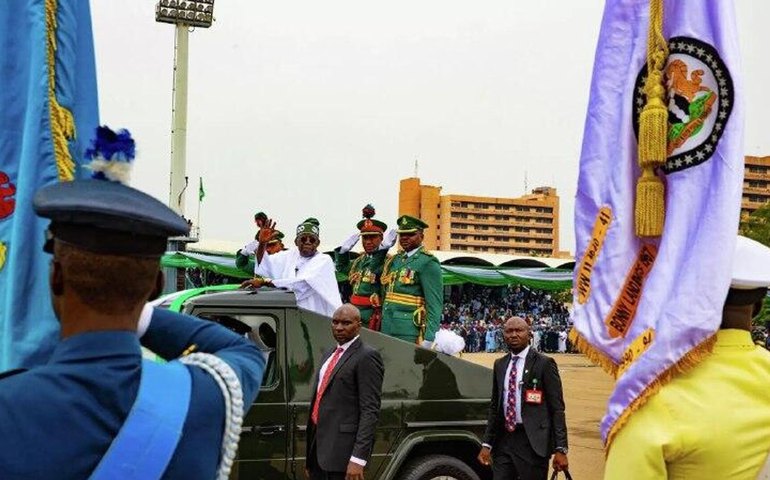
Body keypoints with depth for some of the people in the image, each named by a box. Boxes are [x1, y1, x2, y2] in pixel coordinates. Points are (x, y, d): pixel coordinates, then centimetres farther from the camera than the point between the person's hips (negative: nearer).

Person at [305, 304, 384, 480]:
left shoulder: (367, 356, -9)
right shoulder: (330, 354, 17)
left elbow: (370, 411, -15)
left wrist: (358, 459, -22)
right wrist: (310, 457, 17)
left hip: (343, 450, -8)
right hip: (319, 446, 8)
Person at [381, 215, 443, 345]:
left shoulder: (427, 263, -7)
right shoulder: (394, 260, 16)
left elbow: (435, 304, -13)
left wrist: (429, 339, -18)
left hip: (409, 332, -7)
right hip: (388, 329, 7)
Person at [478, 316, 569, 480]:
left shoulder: (544, 363, -4)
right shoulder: (499, 364, 12)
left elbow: (557, 408, -6)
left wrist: (560, 449, -11)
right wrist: (487, 444, 10)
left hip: (533, 441, -5)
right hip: (503, 440, 5)